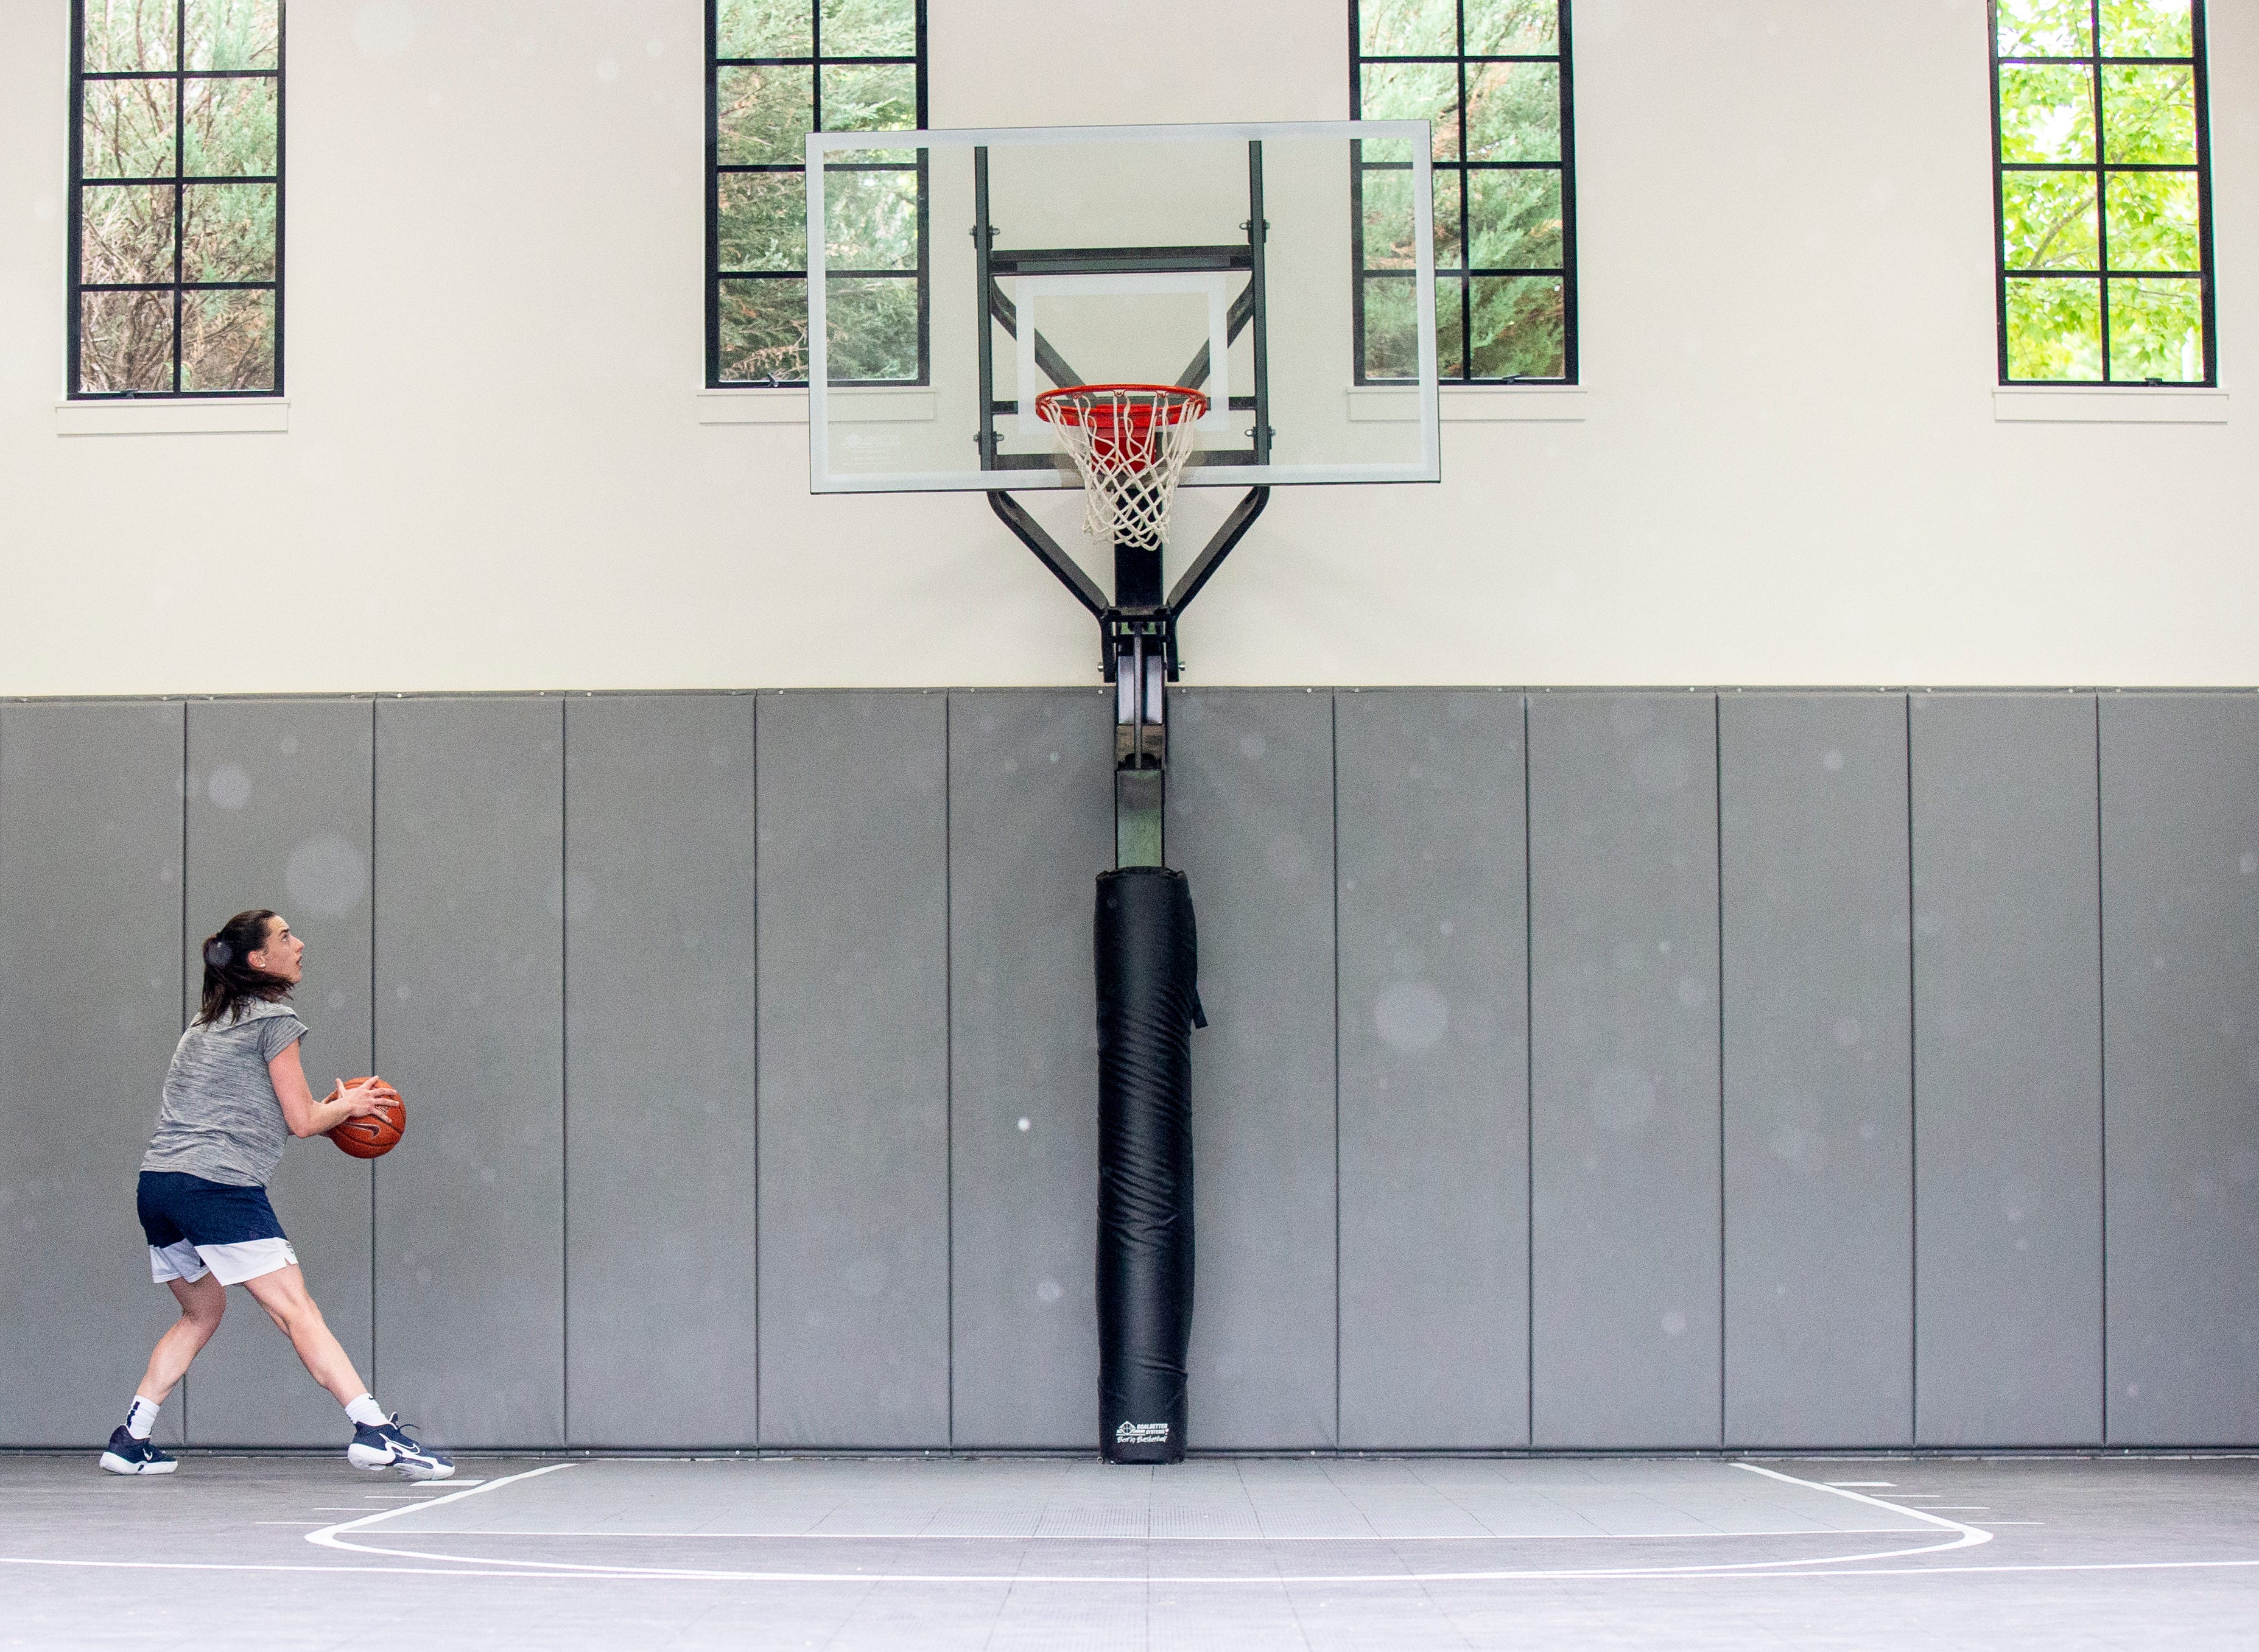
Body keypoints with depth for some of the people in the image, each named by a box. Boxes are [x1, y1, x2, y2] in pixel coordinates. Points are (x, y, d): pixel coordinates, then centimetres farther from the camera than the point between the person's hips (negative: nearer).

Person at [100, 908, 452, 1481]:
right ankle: (374, 1431, -17)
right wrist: (348, 1105, 17)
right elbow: (302, 1120, -2)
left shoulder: (205, 1025, 24)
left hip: (156, 1181, 8)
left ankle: (129, 1440, 20)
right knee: (297, 1310, -11)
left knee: (202, 1311, 24)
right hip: (219, 1184, -8)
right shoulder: (274, 1019, 0)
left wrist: (323, 1113, 25)